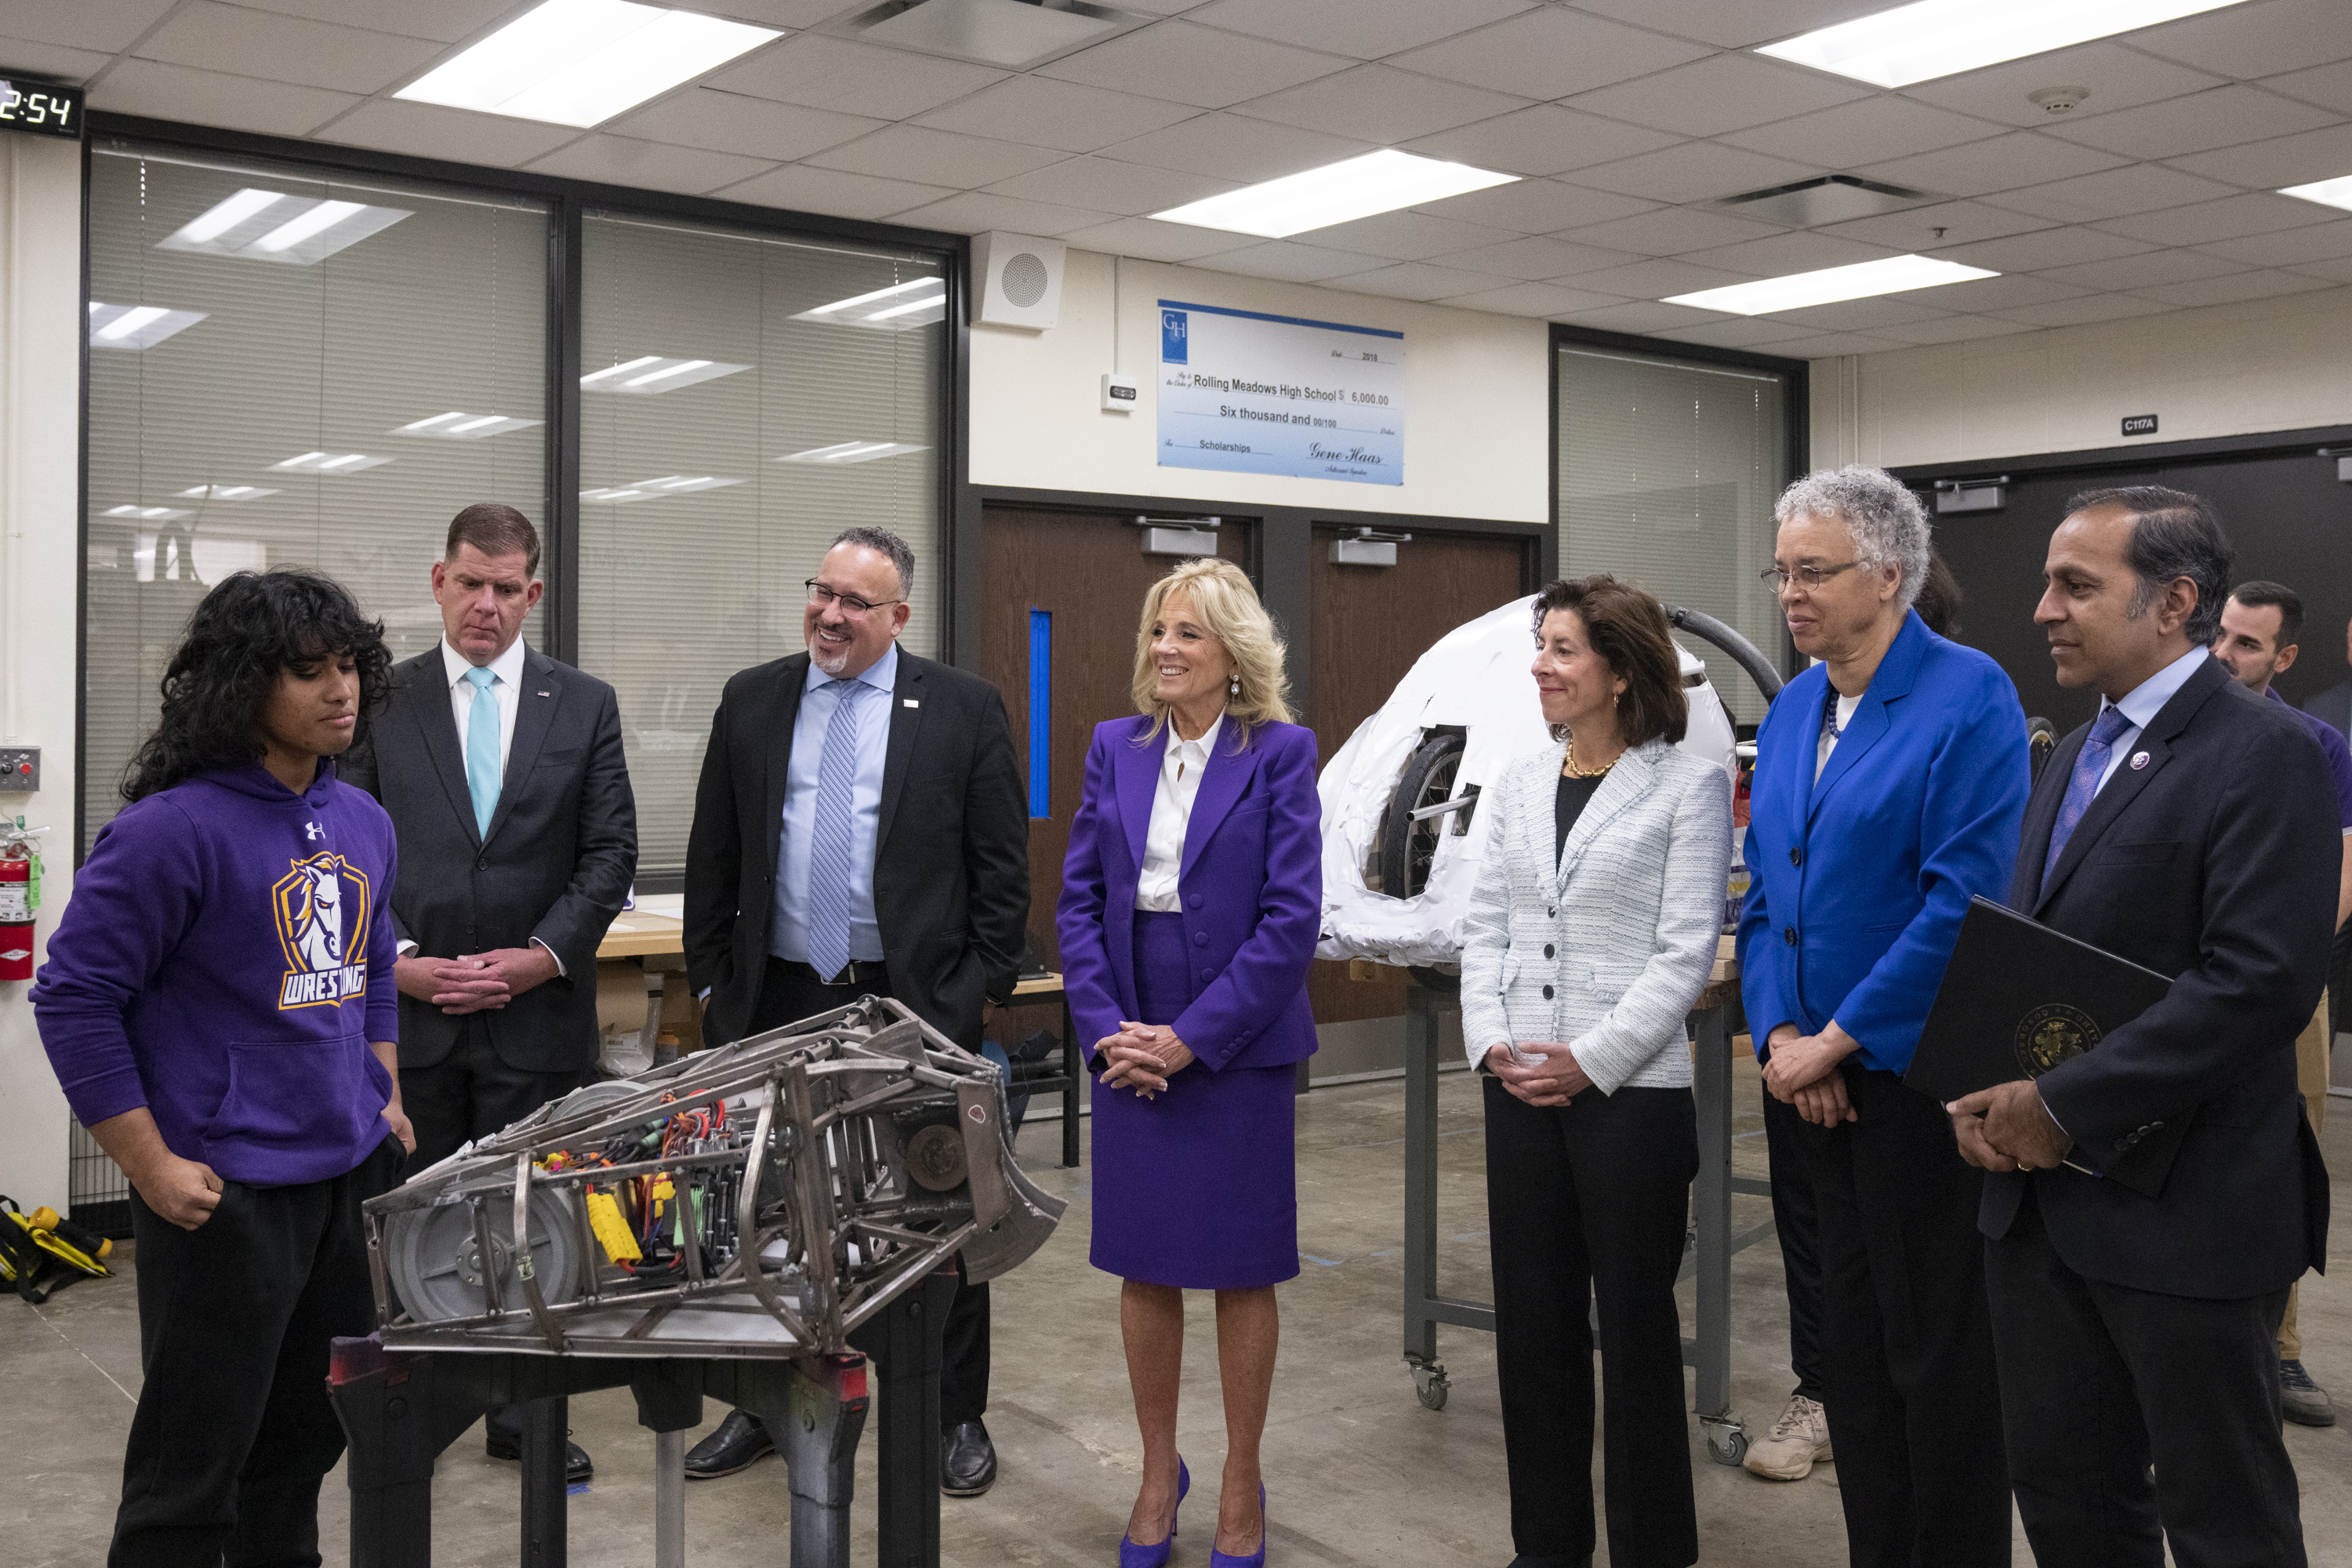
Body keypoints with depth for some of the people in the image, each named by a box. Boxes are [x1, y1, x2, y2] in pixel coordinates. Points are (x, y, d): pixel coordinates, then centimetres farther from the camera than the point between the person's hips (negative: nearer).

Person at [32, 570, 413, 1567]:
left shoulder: (364, 822, 7)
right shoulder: (176, 828, -16)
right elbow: (73, 996, -14)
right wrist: (151, 1168, -15)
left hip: (351, 1175, 7)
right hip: (223, 1195, -7)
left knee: (306, 1443, 20)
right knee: (192, 1479, 4)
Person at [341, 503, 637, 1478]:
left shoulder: (584, 704, 5)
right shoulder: (382, 701, 5)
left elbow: (611, 850, 2)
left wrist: (543, 955, -9)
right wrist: (397, 958, -11)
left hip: (537, 1011, 0)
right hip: (408, 1003, 0)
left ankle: (524, 1414, 19)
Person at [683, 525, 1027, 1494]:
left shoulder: (963, 710, -2)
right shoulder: (751, 702, 7)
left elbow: (1002, 866, -1)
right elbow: (712, 859, 10)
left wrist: (982, 986, -6)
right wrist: (713, 978, 6)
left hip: (917, 1004, -3)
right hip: (778, 1002, 3)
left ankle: (958, 1416, 21)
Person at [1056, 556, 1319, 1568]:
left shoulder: (1279, 753, -6)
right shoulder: (1115, 746, 6)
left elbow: (1291, 917, -11)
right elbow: (1079, 898, 5)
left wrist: (1189, 1038, -15)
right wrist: (1109, 1028, -8)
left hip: (1237, 1048, -3)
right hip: (1130, 1050, 4)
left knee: (1240, 1272, 7)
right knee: (1143, 1266, 11)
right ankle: (1158, 1473, 28)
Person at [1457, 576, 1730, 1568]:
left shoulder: (1688, 787, -6)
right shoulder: (1519, 784, 10)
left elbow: (1687, 947, -10)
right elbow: (1486, 925, 11)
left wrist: (1593, 1060, -15)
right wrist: (1490, 1039, -4)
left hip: (1629, 1087, -5)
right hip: (1519, 1088, 5)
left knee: (1635, 1320, 5)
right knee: (1533, 1316, 11)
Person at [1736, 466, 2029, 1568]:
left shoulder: (1968, 697, -13)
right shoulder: (1792, 710, 9)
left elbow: (1964, 897, -20)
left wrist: (1837, 1040, -17)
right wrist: (1777, 1032, -2)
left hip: (1915, 1072, -7)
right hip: (1816, 1071, 7)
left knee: (1935, 1349, 3)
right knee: (1852, 1337, 15)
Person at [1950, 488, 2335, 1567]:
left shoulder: (2264, 754, -13)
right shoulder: (2076, 755, 14)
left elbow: (2260, 982, -23)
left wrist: (2063, 1106, -21)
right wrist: (1985, 1094, -1)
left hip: (2183, 1211, -8)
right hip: (2040, 1195, 8)